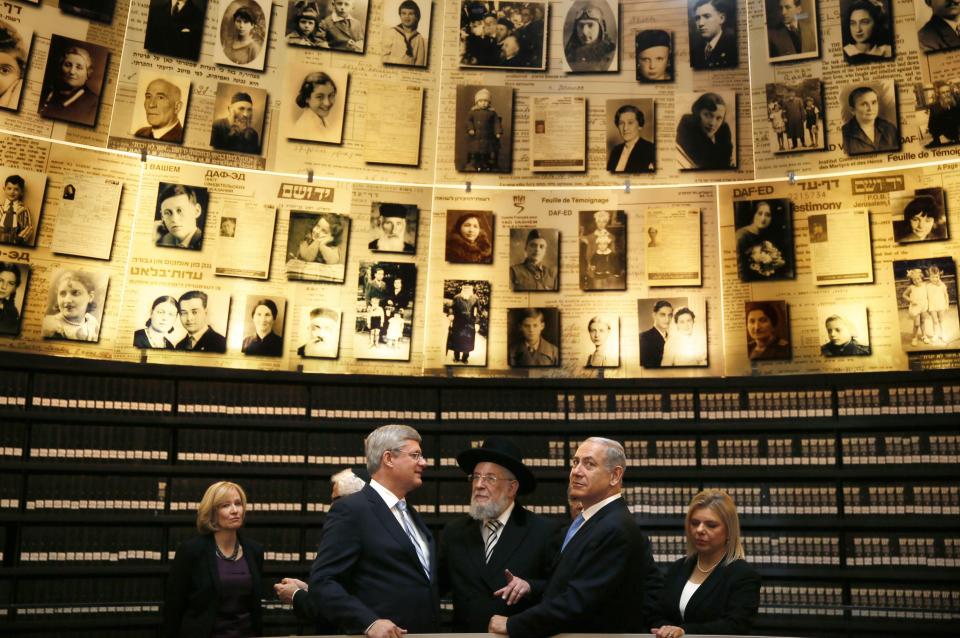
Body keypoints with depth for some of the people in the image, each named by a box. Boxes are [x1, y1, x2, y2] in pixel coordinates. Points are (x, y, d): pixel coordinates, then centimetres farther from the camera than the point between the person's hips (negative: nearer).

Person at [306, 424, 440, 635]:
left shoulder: (409, 513, 14)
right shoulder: (351, 510, -12)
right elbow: (322, 582, -18)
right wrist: (369, 623, -26)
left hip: (426, 632, 8)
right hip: (382, 634, -8)